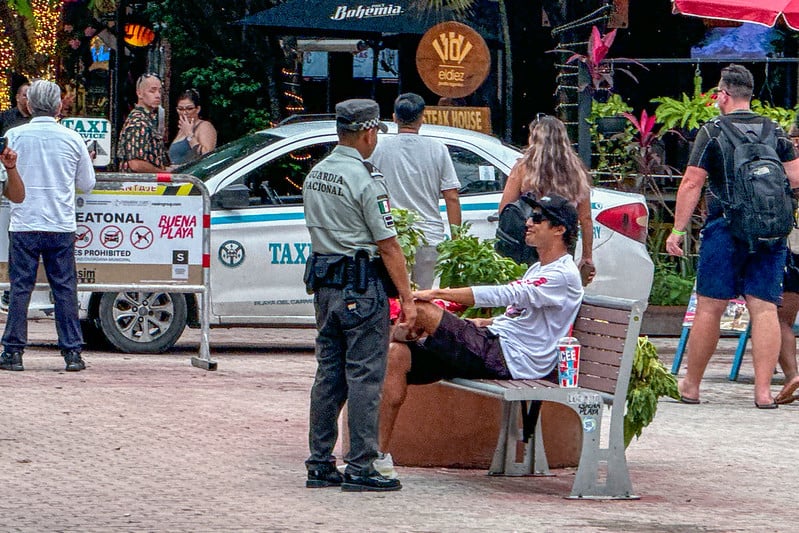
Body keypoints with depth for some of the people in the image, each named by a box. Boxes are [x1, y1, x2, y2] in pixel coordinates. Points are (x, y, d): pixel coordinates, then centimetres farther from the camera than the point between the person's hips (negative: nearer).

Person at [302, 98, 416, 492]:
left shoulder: (315, 176, 10)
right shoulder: (365, 182, -15)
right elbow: (388, 246, -14)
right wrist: (407, 299, -11)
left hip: (324, 283, 8)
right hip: (361, 287, -8)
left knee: (328, 374, 12)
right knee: (364, 376, -4)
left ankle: (320, 465, 14)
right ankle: (360, 467, -4)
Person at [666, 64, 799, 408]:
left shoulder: (712, 132, -1)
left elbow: (692, 183, -4)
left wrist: (678, 229, 0)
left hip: (725, 228, -3)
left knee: (709, 307, 3)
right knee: (764, 308, 0)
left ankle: (691, 385, 12)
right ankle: (763, 389, -8)